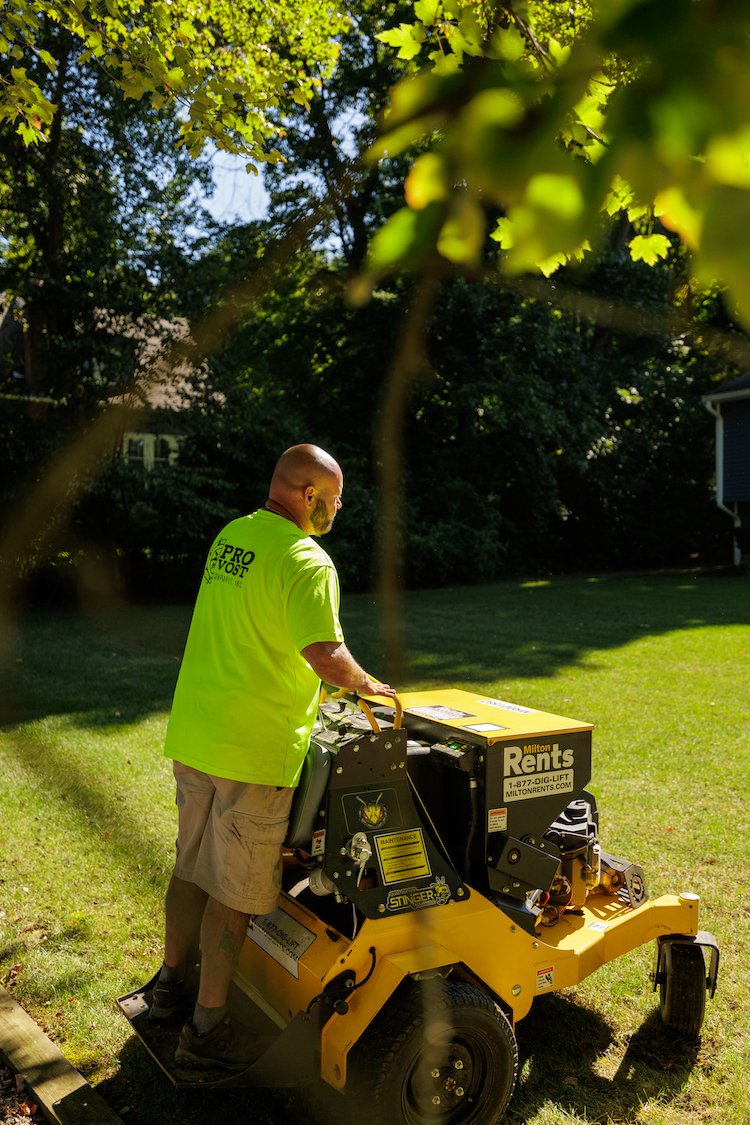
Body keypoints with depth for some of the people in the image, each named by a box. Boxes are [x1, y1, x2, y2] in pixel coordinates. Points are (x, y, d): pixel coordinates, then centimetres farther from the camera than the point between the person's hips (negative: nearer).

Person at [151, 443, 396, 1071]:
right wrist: (365, 685, -6)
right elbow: (325, 654, -27)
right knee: (235, 890, 6)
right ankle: (207, 1029, 20)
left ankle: (171, 985, 39)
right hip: (256, 748, -8)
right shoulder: (307, 561, -18)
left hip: (192, 734, 8)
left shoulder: (229, 539, 9)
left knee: (193, 865, 22)